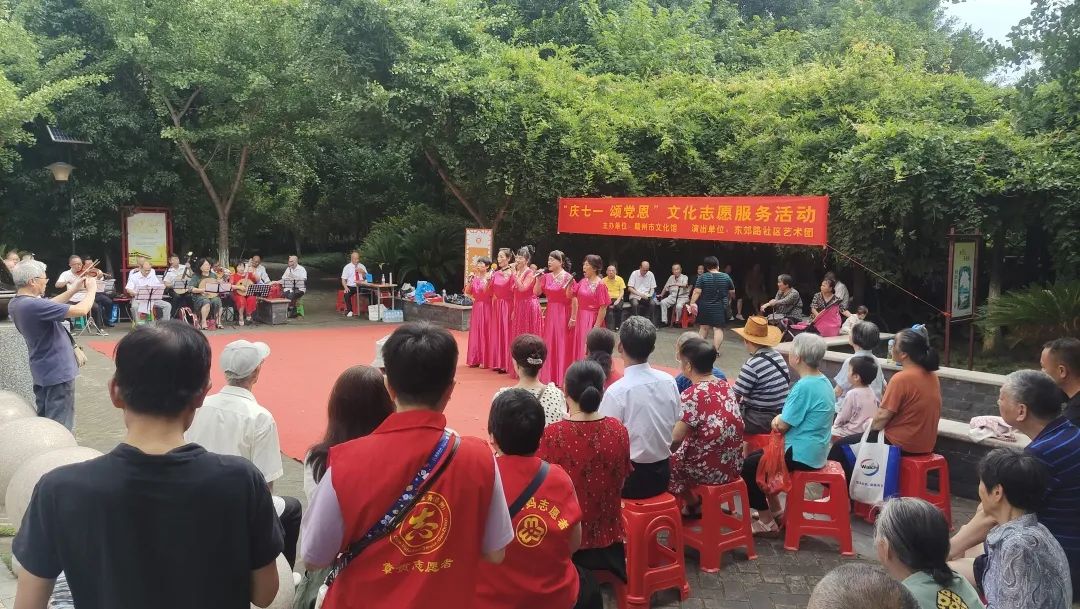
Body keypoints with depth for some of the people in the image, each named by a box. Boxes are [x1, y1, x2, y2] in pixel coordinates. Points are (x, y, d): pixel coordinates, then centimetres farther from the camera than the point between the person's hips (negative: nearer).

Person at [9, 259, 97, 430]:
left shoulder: (15, 304, 1)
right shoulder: (33, 305, -28)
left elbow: (48, 305, 17)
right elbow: (81, 310, -26)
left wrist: (73, 290, 9)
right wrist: (91, 290, -8)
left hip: (42, 371, 10)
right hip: (58, 371, -10)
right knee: (60, 428, -1)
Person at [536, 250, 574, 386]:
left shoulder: (568, 277, -8)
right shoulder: (546, 277, 6)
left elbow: (571, 298, -13)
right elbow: (535, 293, 2)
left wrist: (568, 285, -29)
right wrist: (538, 279, -8)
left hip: (563, 313, -5)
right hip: (550, 313, 5)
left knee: (562, 343, -1)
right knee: (549, 343, 9)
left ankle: (562, 377, 6)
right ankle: (549, 375, 19)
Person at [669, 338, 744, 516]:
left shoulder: (691, 394, -21)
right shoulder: (725, 386, 2)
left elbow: (676, 438, -20)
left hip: (710, 470, -7)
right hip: (733, 465, 7)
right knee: (677, 453, 26)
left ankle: (694, 505, 27)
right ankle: (696, 502, 29)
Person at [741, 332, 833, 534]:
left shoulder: (804, 386, -24)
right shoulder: (823, 381, 6)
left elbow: (782, 426, -19)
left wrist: (778, 420, 2)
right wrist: (781, 418, -1)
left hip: (801, 455, -10)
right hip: (815, 450, 10)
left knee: (748, 466, 0)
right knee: (755, 457, 20)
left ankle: (766, 522, 8)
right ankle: (775, 510, 27)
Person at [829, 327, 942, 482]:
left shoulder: (901, 378, -22)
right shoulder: (931, 376, 3)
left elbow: (881, 419, -19)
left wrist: (869, 428, 0)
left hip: (901, 444, -9)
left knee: (840, 447, 3)